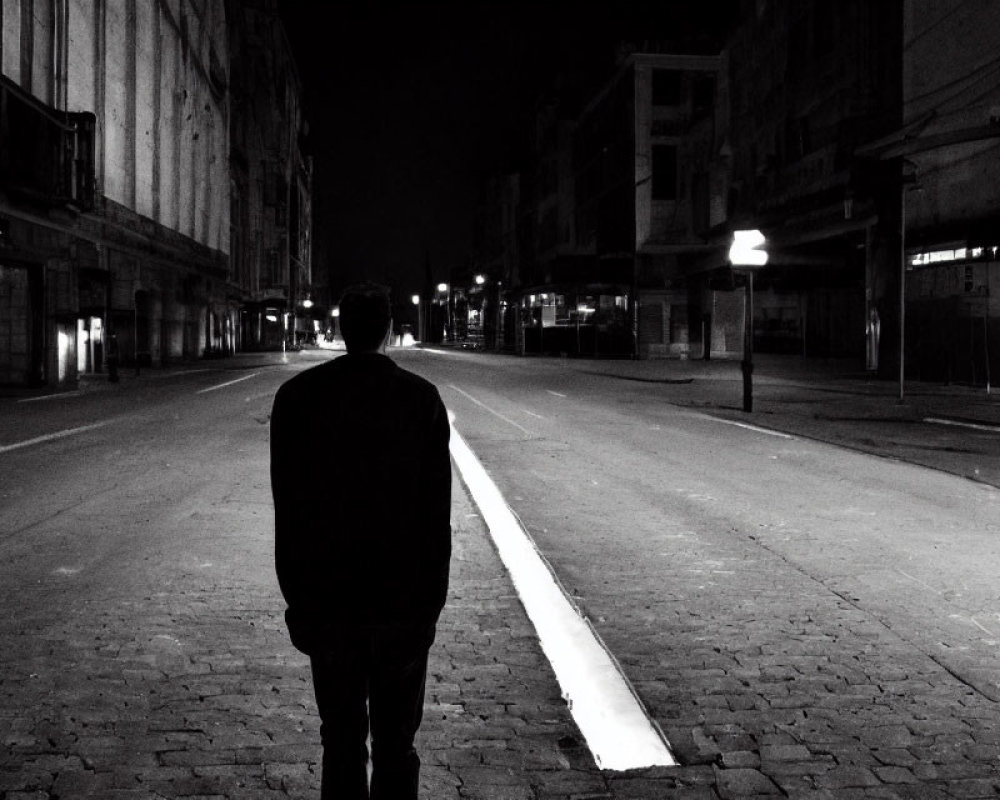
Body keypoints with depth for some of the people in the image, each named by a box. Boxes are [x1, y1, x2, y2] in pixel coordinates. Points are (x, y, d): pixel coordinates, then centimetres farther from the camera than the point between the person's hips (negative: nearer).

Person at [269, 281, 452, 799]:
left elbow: (286, 509, -2)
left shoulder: (296, 396, -3)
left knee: (341, 743, 13)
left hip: (326, 603, 1)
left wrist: (297, 598, 5)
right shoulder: (422, 398, -6)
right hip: (403, 603, -1)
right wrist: (431, 602, 2)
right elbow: (437, 514, -5)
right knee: (395, 747, 10)